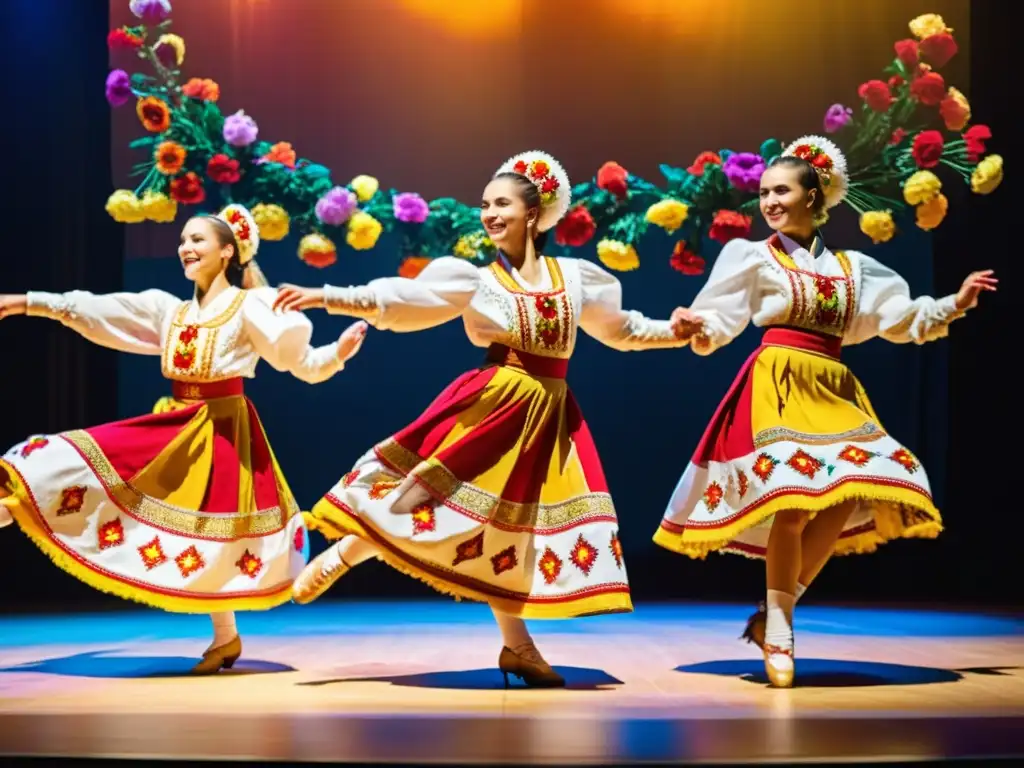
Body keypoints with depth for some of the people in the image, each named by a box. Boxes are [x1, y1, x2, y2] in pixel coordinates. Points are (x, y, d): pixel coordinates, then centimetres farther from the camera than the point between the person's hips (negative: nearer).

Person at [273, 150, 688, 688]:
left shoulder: (577, 277, 7)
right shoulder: (474, 279, 0)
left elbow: (622, 329, 20)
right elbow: (396, 299, -8)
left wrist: (677, 333, 9)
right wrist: (329, 298, -18)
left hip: (548, 415, 2)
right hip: (490, 403, -2)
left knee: (511, 523, 6)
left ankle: (516, 645, 14)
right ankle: (343, 554, 7)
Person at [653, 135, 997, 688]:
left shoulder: (852, 267, 15)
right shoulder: (752, 256, 5)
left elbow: (900, 318, 17)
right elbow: (717, 324, 0)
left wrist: (955, 304, 8)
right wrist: (697, 328, -21)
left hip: (833, 390, 5)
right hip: (777, 384, -5)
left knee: (847, 500, -8)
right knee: (794, 500, -19)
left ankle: (775, 612, 5)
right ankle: (778, 626, -3)